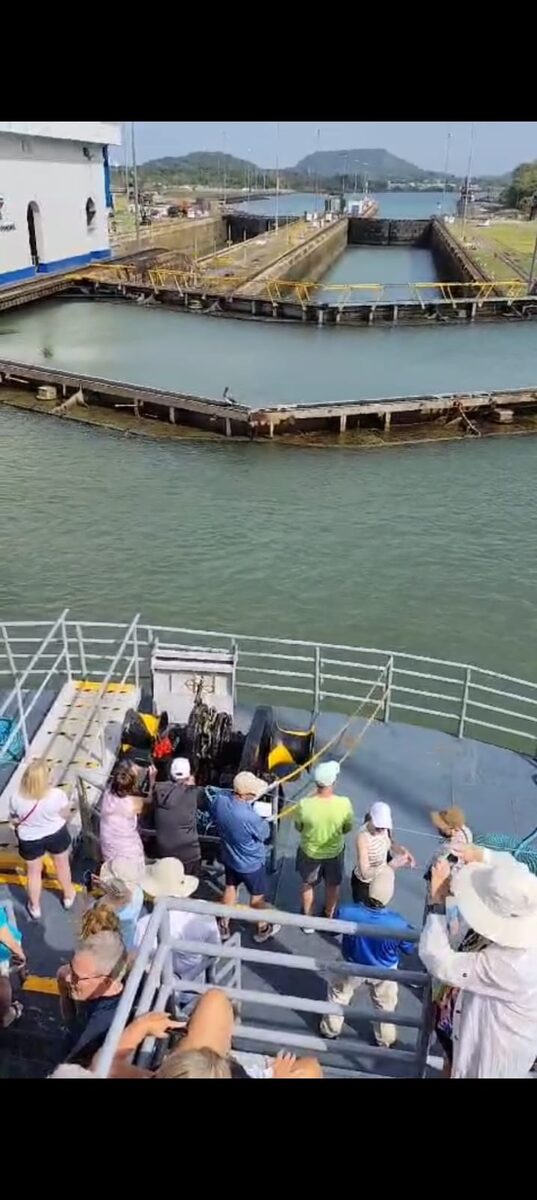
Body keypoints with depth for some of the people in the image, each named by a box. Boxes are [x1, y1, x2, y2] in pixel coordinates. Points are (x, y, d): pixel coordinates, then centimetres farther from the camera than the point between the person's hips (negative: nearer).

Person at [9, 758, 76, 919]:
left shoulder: (17, 799, -28)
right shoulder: (57, 795, -31)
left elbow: (14, 821, -10)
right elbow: (65, 815, -13)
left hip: (30, 840, 0)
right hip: (56, 834, 0)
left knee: (34, 872, 25)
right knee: (62, 865, 27)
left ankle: (35, 907, 44)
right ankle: (68, 896, 50)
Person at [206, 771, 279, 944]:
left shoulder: (219, 800, -25)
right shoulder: (250, 817, -41)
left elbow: (210, 790, 0)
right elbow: (264, 833, -20)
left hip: (229, 857, 5)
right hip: (251, 863, -5)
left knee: (230, 888, 29)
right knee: (257, 896, 21)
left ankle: (224, 926, 46)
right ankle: (263, 929, 44)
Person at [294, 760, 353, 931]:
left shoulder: (304, 804, -32)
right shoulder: (344, 804, -30)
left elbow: (298, 828, -12)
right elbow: (347, 829, -11)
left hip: (309, 852, 0)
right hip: (335, 852, 1)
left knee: (308, 885, 28)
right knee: (333, 886, 29)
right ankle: (329, 918, 51)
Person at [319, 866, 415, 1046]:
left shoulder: (346, 912, -37)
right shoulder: (397, 923, -39)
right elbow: (409, 949, -17)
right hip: (384, 972, 0)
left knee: (339, 995, 32)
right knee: (385, 1004, 32)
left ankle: (331, 1029, 53)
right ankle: (385, 1039, 54)